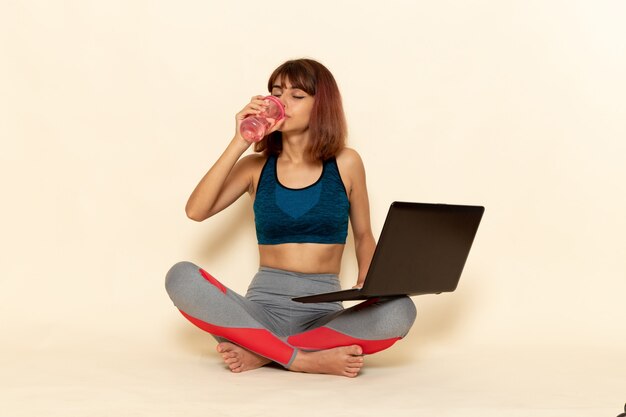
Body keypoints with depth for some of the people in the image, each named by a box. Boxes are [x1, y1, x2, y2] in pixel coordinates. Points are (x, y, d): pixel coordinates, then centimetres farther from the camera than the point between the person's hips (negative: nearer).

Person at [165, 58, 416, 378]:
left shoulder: (345, 164, 6)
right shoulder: (256, 166, 7)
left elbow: (363, 236, 16)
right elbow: (196, 211, -7)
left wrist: (367, 286, -4)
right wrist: (239, 142, -10)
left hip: (323, 312, 0)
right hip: (263, 308, 0)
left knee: (399, 311, -31)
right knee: (181, 277, -27)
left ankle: (261, 352, -22)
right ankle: (305, 360, -27)